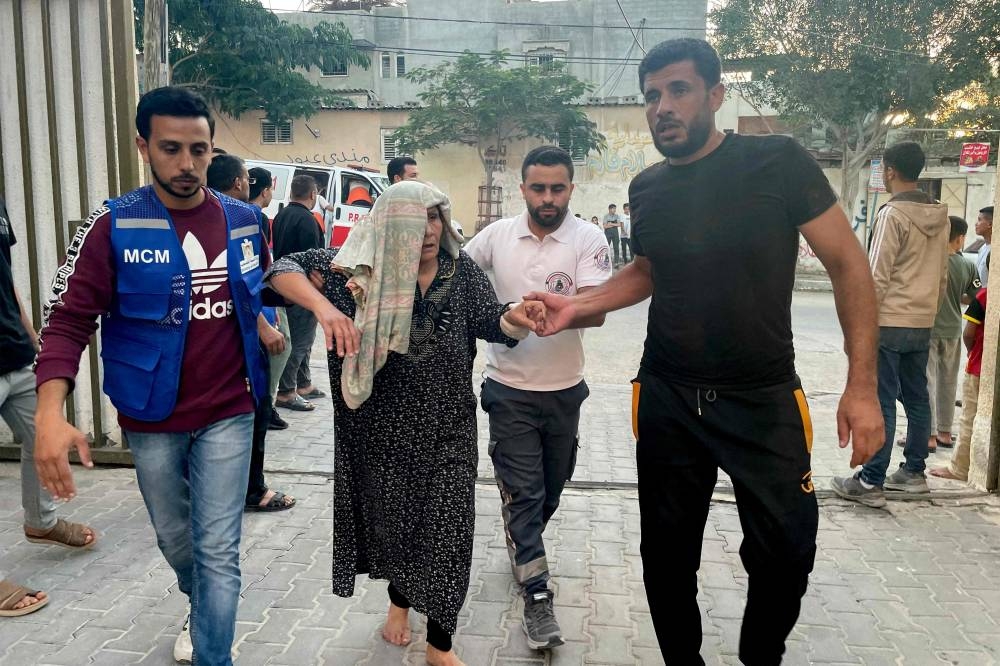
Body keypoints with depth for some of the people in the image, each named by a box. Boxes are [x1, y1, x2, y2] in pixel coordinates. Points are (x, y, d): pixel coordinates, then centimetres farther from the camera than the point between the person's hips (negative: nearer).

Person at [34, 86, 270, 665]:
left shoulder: (244, 220, -1)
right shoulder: (114, 226, -10)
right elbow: (69, 320, -13)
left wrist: (263, 327, 3)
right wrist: (51, 413, -25)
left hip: (228, 413, 0)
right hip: (151, 419, 0)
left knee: (219, 550, -1)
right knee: (176, 540, 20)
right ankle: (202, 610, 51)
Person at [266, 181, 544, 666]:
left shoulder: (460, 269, -4)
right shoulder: (362, 268, -10)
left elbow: (492, 322, -7)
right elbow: (284, 269, -14)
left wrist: (515, 318, -31)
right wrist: (323, 306, -34)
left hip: (447, 427, 1)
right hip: (385, 428, 0)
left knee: (447, 529, 2)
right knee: (392, 516, 18)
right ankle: (398, 598, 50)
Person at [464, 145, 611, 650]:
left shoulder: (588, 240, -10)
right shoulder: (497, 235, -3)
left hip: (563, 389, 1)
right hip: (510, 389, -1)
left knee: (550, 489, 19)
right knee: (522, 492, 0)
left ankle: (522, 549, 47)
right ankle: (536, 596, 9)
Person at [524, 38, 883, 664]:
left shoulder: (779, 162, -9)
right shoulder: (647, 188, 3)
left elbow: (848, 265, -7)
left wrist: (862, 386, -11)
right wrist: (577, 305, 1)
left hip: (765, 401, -3)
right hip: (667, 400, 3)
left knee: (786, 554, 2)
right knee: (667, 557, 11)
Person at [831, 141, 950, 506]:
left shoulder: (892, 214, -13)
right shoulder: (941, 217, 11)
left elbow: (877, 278, -15)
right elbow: (942, 277, 15)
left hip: (889, 323, -8)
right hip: (922, 326, 8)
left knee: (880, 403, -6)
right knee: (917, 399, 14)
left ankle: (871, 483, -2)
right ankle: (913, 472, 23)